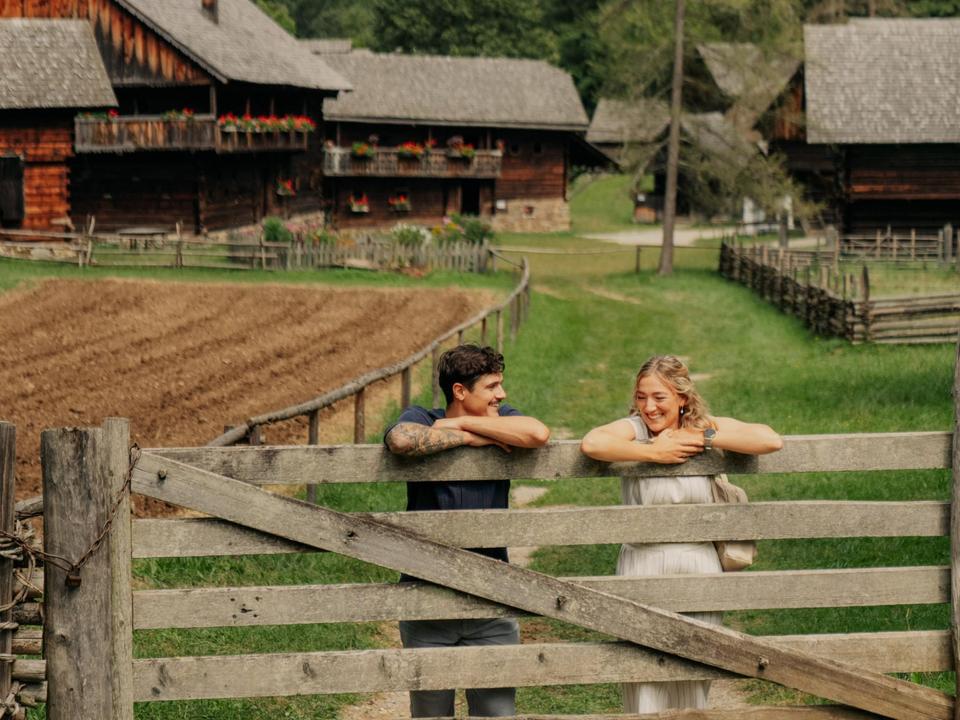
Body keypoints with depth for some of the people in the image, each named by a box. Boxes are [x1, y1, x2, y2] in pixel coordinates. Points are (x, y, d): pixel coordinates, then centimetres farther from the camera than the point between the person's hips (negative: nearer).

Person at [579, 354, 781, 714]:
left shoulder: (707, 427, 2)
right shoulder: (633, 428, -5)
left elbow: (771, 441, -13)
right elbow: (591, 444, -28)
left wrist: (703, 439, -12)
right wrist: (654, 452, -20)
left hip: (699, 566, 2)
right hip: (643, 567, -2)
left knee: (692, 685, 11)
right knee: (644, 686, 0)